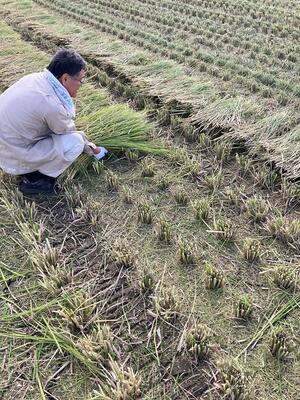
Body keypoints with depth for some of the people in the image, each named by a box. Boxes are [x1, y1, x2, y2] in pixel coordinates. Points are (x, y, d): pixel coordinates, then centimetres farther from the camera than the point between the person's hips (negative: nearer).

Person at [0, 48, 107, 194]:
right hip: (14, 159, -8)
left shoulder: (34, 78, -4)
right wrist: (94, 149, 8)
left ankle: (33, 168, 16)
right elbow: (71, 133, -9)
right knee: (76, 142, -13)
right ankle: (34, 181, -1)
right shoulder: (52, 105, -27)